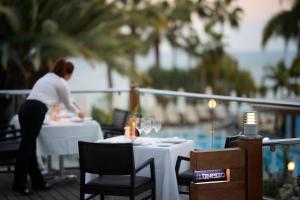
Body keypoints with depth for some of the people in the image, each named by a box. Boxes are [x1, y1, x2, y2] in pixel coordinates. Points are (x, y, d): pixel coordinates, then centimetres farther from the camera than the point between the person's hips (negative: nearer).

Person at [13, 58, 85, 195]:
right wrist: (79, 113, 38)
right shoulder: (62, 83, 5)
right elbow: (68, 105, 17)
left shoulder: (47, 77, 28)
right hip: (35, 112, -9)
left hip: (25, 109, 9)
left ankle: (37, 182, 17)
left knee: (29, 147, 9)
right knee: (26, 148, -6)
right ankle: (19, 185, -4)